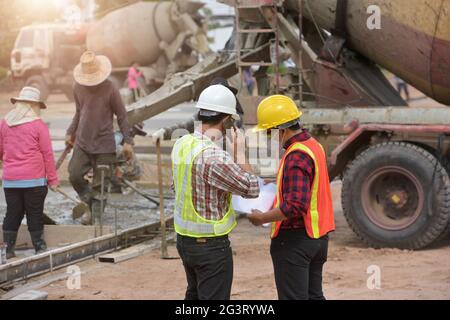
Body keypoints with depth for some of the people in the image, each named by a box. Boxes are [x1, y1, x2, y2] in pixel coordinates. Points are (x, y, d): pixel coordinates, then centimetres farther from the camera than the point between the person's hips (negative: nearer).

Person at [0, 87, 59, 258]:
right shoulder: (38, 125, -8)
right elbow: (47, 154, -5)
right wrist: (52, 179, 1)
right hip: (34, 179, -3)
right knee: (35, 214, 5)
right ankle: (39, 248, 10)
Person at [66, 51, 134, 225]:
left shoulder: (109, 89, -9)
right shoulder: (78, 87, 4)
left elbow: (122, 115, -3)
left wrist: (127, 141, -7)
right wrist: (70, 132, 16)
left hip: (104, 144, -4)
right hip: (82, 142, 4)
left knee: (100, 183, -1)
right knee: (74, 175, -8)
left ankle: (96, 216, 9)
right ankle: (90, 204, 14)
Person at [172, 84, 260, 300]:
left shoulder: (181, 145, -1)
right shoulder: (213, 157, -26)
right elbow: (252, 189, -18)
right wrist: (240, 154, -6)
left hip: (184, 238, 9)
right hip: (210, 244, -8)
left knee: (195, 295, 24)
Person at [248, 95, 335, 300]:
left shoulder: (296, 156, -22)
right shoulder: (313, 145, 9)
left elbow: (294, 206, -29)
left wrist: (262, 218, -18)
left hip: (294, 239, -10)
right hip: (317, 236, 10)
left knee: (293, 297, -2)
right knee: (314, 295, 16)